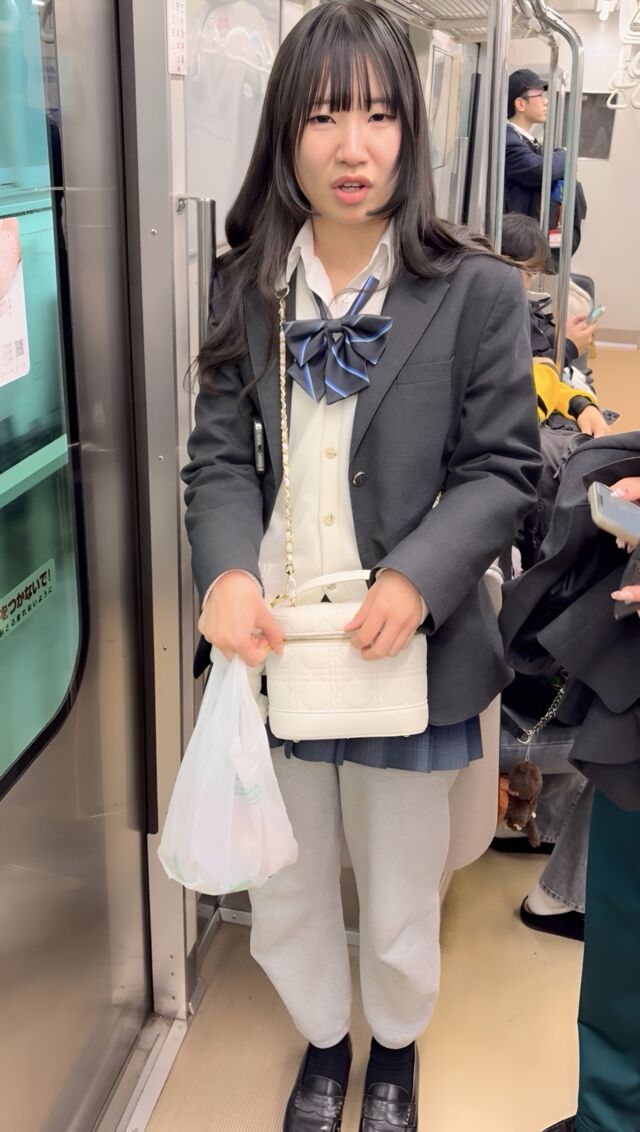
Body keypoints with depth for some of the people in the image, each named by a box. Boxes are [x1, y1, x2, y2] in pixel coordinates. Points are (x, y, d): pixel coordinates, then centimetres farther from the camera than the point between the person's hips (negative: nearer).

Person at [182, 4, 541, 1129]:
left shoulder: (475, 290, -9)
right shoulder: (246, 286, 1)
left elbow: (501, 470, -7)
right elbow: (219, 454, -1)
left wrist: (417, 582, -22)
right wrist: (228, 571, -20)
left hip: (404, 648, -2)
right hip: (274, 647, 3)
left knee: (399, 901, 18)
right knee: (286, 889, 21)